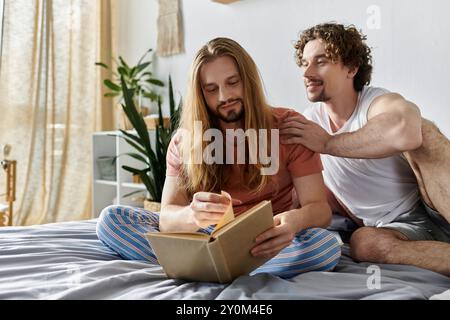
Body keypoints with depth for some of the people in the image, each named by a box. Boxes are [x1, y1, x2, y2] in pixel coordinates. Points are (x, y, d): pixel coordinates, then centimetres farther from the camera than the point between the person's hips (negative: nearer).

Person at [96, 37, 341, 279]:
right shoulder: (184, 140, -3)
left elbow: (320, 208, -12)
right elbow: (167, 215, -11)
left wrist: (295, 221, -37)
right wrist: (192, 216, -37)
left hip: (262, 246, -1)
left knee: (327, 245, -32)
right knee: (110, 219, -15)